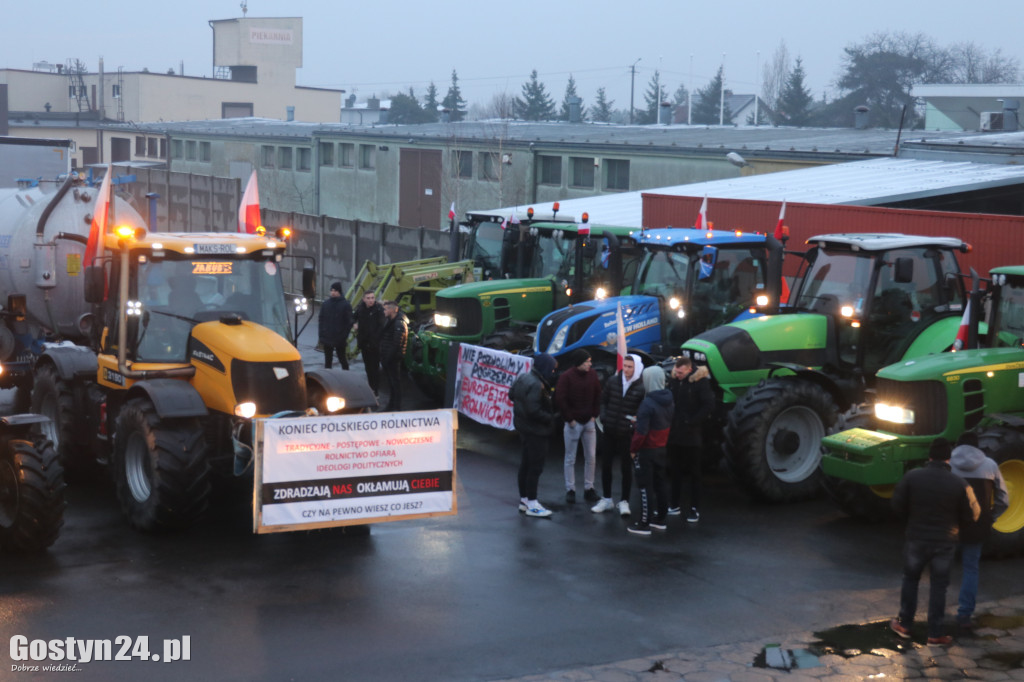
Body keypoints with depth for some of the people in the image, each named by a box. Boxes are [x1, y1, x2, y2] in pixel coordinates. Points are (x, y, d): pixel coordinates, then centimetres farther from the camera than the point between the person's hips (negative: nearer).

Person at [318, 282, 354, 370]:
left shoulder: (346, 305, -6)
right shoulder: (325, 303, 6)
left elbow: (349, 322, -7)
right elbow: (321, 320, 9)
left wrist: (344, 336, -13)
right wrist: (321, 335, 1)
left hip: (340, 340, -4)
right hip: (327, 339, 4)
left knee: (343, 360, 5)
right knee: (328, 361, 10)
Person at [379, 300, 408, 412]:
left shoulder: (399, 324, -16)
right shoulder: (389, 321, 15)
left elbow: (397, 343, -21)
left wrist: (388, 358, -21)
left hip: (393, 358, -10)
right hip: (387, 357, 10)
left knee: (395, 382, -3)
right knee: (390, 382, 16)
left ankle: (396, 407, 1)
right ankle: (391, 406, 25)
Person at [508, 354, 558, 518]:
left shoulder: (523, 378, 5)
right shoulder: (536, 385, -25)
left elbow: (511, 394, 17)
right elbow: (533, 411, -28)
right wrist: (549, 418, -15)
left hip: (523, 427, 10)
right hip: (535, 430, -10)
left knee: (525, 464, 18)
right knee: (535, 466, -3)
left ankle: (524, 499, 28)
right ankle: (532, 504, 2)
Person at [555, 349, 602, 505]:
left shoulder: (592, 375, 2)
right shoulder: (566, 377, -12)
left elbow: (598, 396, 11)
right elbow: (560, 399, -12)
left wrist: (594, 415, 3)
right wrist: (570, 419, -11)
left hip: (589, 422, 4)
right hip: (573, 423, -4)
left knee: (591, 457, 6)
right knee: (570, 458, 4)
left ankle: (589, 488, 16)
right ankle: (570, 490, 11)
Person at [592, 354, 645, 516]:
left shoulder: (642, 387, -11)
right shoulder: (613, 381, 1)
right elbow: (603, 400, 12)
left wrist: (637, 419, -20)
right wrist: (603, 417, 0)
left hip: (627, 434, -4)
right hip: (610, 432, 4)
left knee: (626, 468, 6)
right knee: (606, 466, 11)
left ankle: (624, 501, 17)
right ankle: (607, 499, 24)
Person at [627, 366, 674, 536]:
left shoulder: (647, 404, -22)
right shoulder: (668, 402, 4)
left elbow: (641, 431, -23)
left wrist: (633, 449, -11)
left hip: (647, 451, -8)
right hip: (662, 448, 8)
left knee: (645, 487, -2)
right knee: (660, 484, 16)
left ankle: (644, 524, 2)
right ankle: (660, 519, 25)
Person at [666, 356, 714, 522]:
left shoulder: (700, 381, -12)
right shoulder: (674, 380, 3)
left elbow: (709, 405, -15)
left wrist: (692, 422, -15)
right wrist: (669, 421, 1)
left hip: (691, 436, -5)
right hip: (674, 434, 5)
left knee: (694, 473, 5)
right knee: (674, 471, 12)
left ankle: (695, 509, 9)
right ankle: (674, 505, 21)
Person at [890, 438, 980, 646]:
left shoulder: (911, 477, -11)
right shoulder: (959, 484, -12)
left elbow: (897, 506, -7)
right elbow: (971, 516, -6)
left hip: (916, 539, 1)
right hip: (944, 542, -1)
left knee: (910, 579, 20)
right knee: (938, 586, 10)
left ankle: (904, 624, 26)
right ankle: (935, 634, 13)